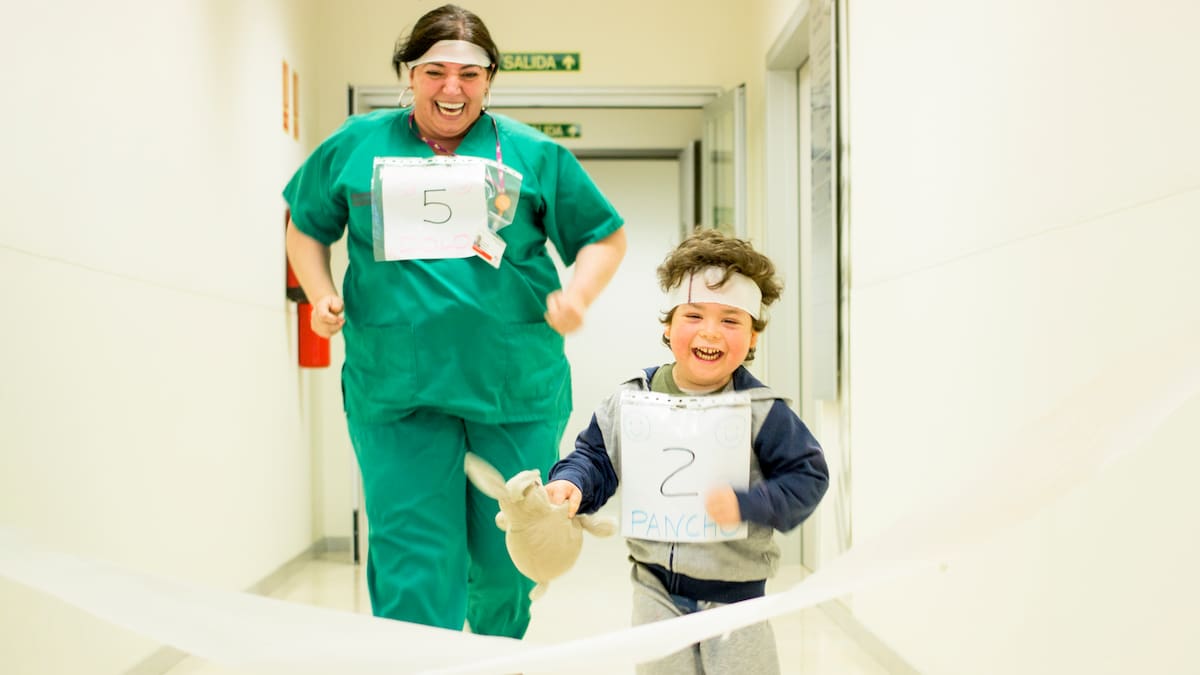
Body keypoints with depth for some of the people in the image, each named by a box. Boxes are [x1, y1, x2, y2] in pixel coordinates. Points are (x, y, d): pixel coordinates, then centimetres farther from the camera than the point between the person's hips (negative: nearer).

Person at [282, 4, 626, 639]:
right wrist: (320, 295, 2)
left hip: (516, 391, 1)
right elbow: (306, 229, 21)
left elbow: (606, 237, 12)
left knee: (507, 562, 13)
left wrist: (577, 294, -8)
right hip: (395, 392, 0)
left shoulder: (534, 155, 5)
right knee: (412, 570, -4)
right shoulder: (356, 145, 8)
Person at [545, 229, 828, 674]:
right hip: (656, 588, 3)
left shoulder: (761, 409, -14)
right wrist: (571, 484, -13)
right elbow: (596, 456, 6)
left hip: (735, 591, -2)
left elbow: (807, 477, -11)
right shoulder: (631, 400, -5)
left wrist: (746, 505, -23)